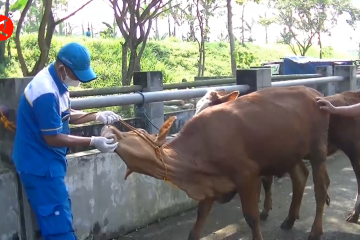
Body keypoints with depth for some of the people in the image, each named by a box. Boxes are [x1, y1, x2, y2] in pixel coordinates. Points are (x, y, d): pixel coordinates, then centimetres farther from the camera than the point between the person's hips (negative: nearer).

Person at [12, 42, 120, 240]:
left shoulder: (56, 80, 3)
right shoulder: (46, 92, -27)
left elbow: (67, 115, 13)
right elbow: (52, 138, -23)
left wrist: (97, 116, 0)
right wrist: (93, 142, -22)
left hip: (47, 161, 10)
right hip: (40, 164, -10)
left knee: (58, 217, 20)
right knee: (58, 223, -5)